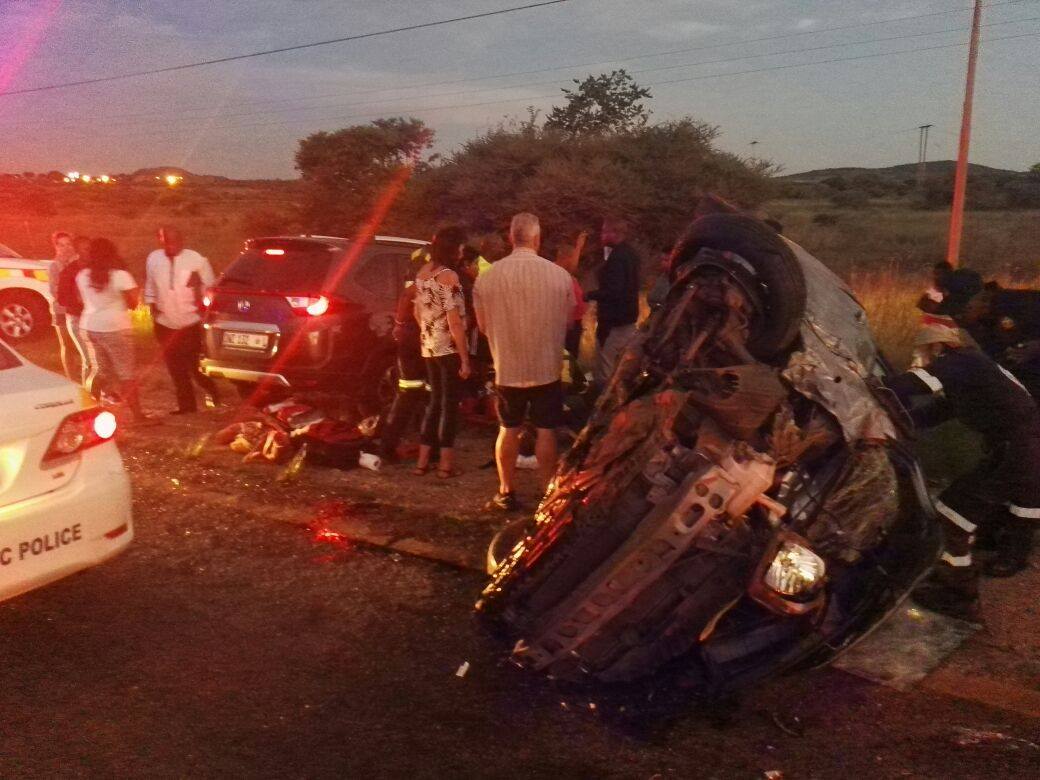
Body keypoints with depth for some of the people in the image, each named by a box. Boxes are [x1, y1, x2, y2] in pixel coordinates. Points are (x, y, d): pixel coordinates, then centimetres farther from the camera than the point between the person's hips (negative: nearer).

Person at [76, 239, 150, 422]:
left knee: (100, 370, 17)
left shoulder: (82, 276, 6)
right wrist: (136, 292, 11)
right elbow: (133, 303, -6)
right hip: (115, 328, -5)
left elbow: (82, 300, 13)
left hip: (89, 326, 5)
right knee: (126, 373, 1)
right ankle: (137, 414, 2)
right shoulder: (120, 275, -10)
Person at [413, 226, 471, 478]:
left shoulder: (422, 273, 8)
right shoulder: (449, 276, -16)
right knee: (450, 404, 2)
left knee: (435, 401, 16)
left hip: (429, 349, 7)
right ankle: (446, 464, 7)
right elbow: (455, 322, -19)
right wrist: (465, 359, -16)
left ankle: (423, 460, 18)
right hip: (450, 349, -7)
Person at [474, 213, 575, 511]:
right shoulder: (559, 275, -10)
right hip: (547, 366, -1)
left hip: (507, 368, 1)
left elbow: (483, 324, 1)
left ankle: (506, 492, 21)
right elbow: (568, 319, 3)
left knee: (508, 429, 14)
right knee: (546, 430, 8)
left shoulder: (488, 277, -9)